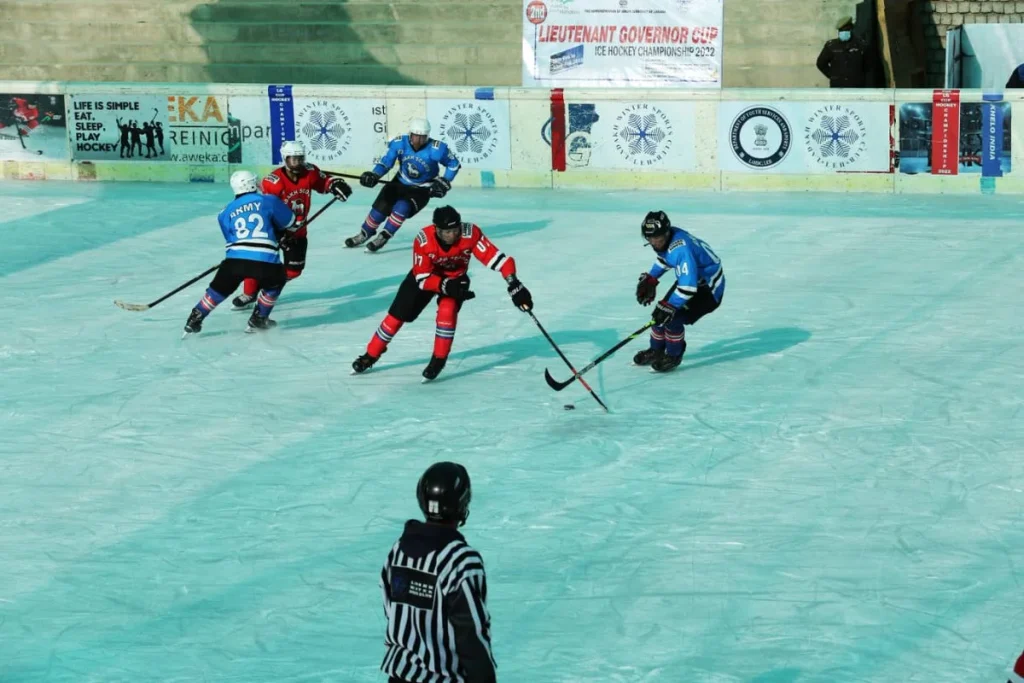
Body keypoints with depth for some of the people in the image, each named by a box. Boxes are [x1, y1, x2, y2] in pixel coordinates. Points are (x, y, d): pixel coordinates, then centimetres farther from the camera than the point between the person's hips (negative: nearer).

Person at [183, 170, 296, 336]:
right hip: (265, 261, -2)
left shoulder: (226, 212, 20)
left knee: (219, 288, 21)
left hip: (235, 259, 2)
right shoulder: (269, 201, 11)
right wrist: (279, 232, 43)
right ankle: (258, 320, 28)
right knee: (275, 282, 29)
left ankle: (194, 321, 16)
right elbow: (290, 223, 20)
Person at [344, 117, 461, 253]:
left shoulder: (436, 149, -27)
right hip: (401, 183, 3)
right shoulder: (399, 143, -20)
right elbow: (386, 161, -11)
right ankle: (365, 233, 18)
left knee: (402, 208, -27)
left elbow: (454, 164, -13)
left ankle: (383, 237, -11)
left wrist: (444, 182, -18)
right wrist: (374, 175, -26)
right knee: (381, 206, -6)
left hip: (422, 189, -3)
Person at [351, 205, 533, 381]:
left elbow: (495, 257, -37)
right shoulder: (423, 241, -35)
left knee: (447, 309, -27)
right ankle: (371, 355, 18)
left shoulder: (471, 234, -35)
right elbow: (422, 278, -29)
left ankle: (439, 359, -10)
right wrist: (446, 286, -44)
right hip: (425, 274, 0)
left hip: (456, 277, 0)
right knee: (398, 314, -1)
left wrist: (513, 284, -47)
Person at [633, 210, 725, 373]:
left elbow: (688, 287, -40)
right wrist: (650, 279, 9)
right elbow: (664, 258, 15)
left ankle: (673, 356, 4)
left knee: (673, 318, -19)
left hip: (709, 288, -9)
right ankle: (656, 351, 26)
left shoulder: (681, 248, -38)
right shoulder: (666, 238, -10)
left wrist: (669, 306, -37)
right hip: (688, 278, 9)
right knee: (661, 312, 6)